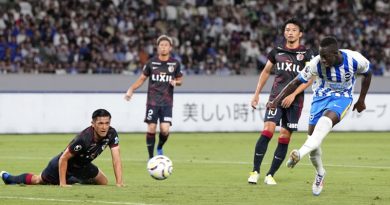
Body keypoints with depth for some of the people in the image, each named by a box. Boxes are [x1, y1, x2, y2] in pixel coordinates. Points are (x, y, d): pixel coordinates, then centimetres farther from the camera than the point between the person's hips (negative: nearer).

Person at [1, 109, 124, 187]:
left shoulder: (111, 134, -27)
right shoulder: (84, 139, -42)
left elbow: (116, 159, -25)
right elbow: (63, 159, -34)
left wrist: (119, 182, -35)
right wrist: (62, 184, -32)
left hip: (82, 165, 5)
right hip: (64, 163, -5)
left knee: (104, 182, 15)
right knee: (38, 181, 16)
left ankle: (73, 179, 35)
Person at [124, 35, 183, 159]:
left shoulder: (175, 63, 3)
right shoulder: (151, 63, 1)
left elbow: (180, 80, 15)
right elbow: (142, 79, 9)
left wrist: (176, 82, -9)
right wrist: (131, 89, -4)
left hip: (167, 102, 0)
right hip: (153, 101, 0)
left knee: (165, 130, -11)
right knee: (151, 129, -6)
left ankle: (160, 148, 21)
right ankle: (151, 157, 7)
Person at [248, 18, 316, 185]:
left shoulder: (307, 53, 1)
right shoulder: (277, 51, 10)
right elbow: (265, 72, 21)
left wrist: (293, 95, -14)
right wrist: (256, 94, 16)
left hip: (294, 101, -1)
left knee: (285, 138, -1)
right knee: (267, 131, -15)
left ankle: (270, 175, 7)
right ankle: (255, 171, -10)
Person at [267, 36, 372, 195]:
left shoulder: (355, 60, -21)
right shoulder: (316, 63, -21)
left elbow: (367, 74, 2)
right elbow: (296, 82, -12)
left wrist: (361, 100, 8)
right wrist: (277, 100, -17)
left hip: (342, 98, -2)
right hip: (321, 97, 2)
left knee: (325, 122, -33)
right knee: (313, 135, -6)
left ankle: (300, 154, -50)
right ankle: (320, 173, 18)